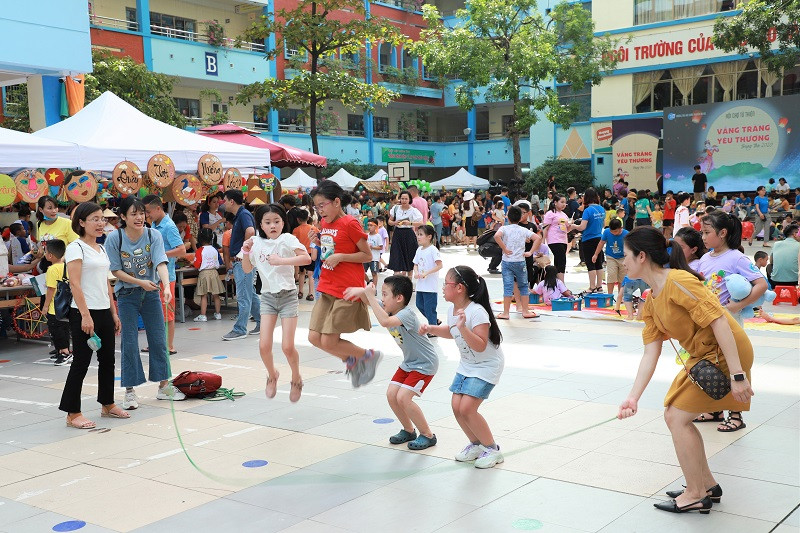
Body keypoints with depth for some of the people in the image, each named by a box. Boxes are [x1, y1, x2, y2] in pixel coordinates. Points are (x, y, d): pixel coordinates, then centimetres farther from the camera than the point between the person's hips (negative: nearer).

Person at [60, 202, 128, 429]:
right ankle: (73, 414, 5)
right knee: (81, 363, -3)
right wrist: (85, 316, -22)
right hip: (84, 313, -8)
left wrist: (114, 313, 15)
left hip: (104, 312, 8)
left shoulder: (100, 249, 14)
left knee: (107, 360, 15)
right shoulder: (76, 247, -10)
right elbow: (75, 284, -16)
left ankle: (107, 404, 29)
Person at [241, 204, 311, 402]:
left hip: (287, 295, -3)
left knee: (287, 346, -7)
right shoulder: (256, 242, 3)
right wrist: (246, 253, -5)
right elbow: (247, 269, 13)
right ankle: (272, 375, 24)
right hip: (267, 296, 3)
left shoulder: (287, 239, -10)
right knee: (264, 345, -6)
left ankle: (296, 378, 21)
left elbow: (307, 258, -22)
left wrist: (281, 260, -29)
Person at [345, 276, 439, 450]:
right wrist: (362, 292, -19)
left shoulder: (407, 314, -30)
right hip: (408, 362, 9)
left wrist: (370, 295, -44)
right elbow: (369, 301, 5)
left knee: (403, 397, -17)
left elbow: (385, 321, -49)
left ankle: (428, 436, 0)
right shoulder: (389, 308, -6)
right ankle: (408, 431, 21)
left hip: (425, 364, -9)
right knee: (391, 394, 0)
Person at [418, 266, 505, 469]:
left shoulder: (477, 312, -27)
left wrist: (463, 327, -41)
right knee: (457, 406, 2)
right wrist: (431, 328, 3)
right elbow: (451, 332, 18)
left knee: (467, 408, -15)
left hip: (486, 366, -8)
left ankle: (492, 450, 4)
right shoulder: (452, 308, -2)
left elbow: (480, 346, -31)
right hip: (466, 365, 8)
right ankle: (476, 445, 24)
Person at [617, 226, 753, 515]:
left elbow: (719, 322, -25)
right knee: (673, 414, 13)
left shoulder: (677, 281, -21)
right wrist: (633, 397, -6)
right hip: (703, 356, 9)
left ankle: (695, 496, 9)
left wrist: (737, 375, -27)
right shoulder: (651, 304, 8)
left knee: (677, 418, -7)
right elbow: (650, 354, 4)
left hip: (725, 354, -9)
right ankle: (708, 486, 27)